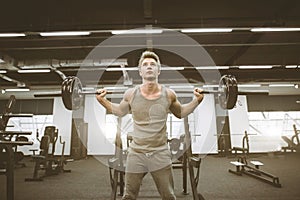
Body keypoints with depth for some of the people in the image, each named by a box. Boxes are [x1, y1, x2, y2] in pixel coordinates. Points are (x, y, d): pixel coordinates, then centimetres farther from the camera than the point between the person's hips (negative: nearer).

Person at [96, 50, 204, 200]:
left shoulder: (168, 94, -5)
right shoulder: (131, 94, -5)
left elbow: (181, 112, 14)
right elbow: (120, 111, 15)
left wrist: (197, 100, 2)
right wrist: (102, 100, 5)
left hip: (160, 154, 0)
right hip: (136, 154, 0)